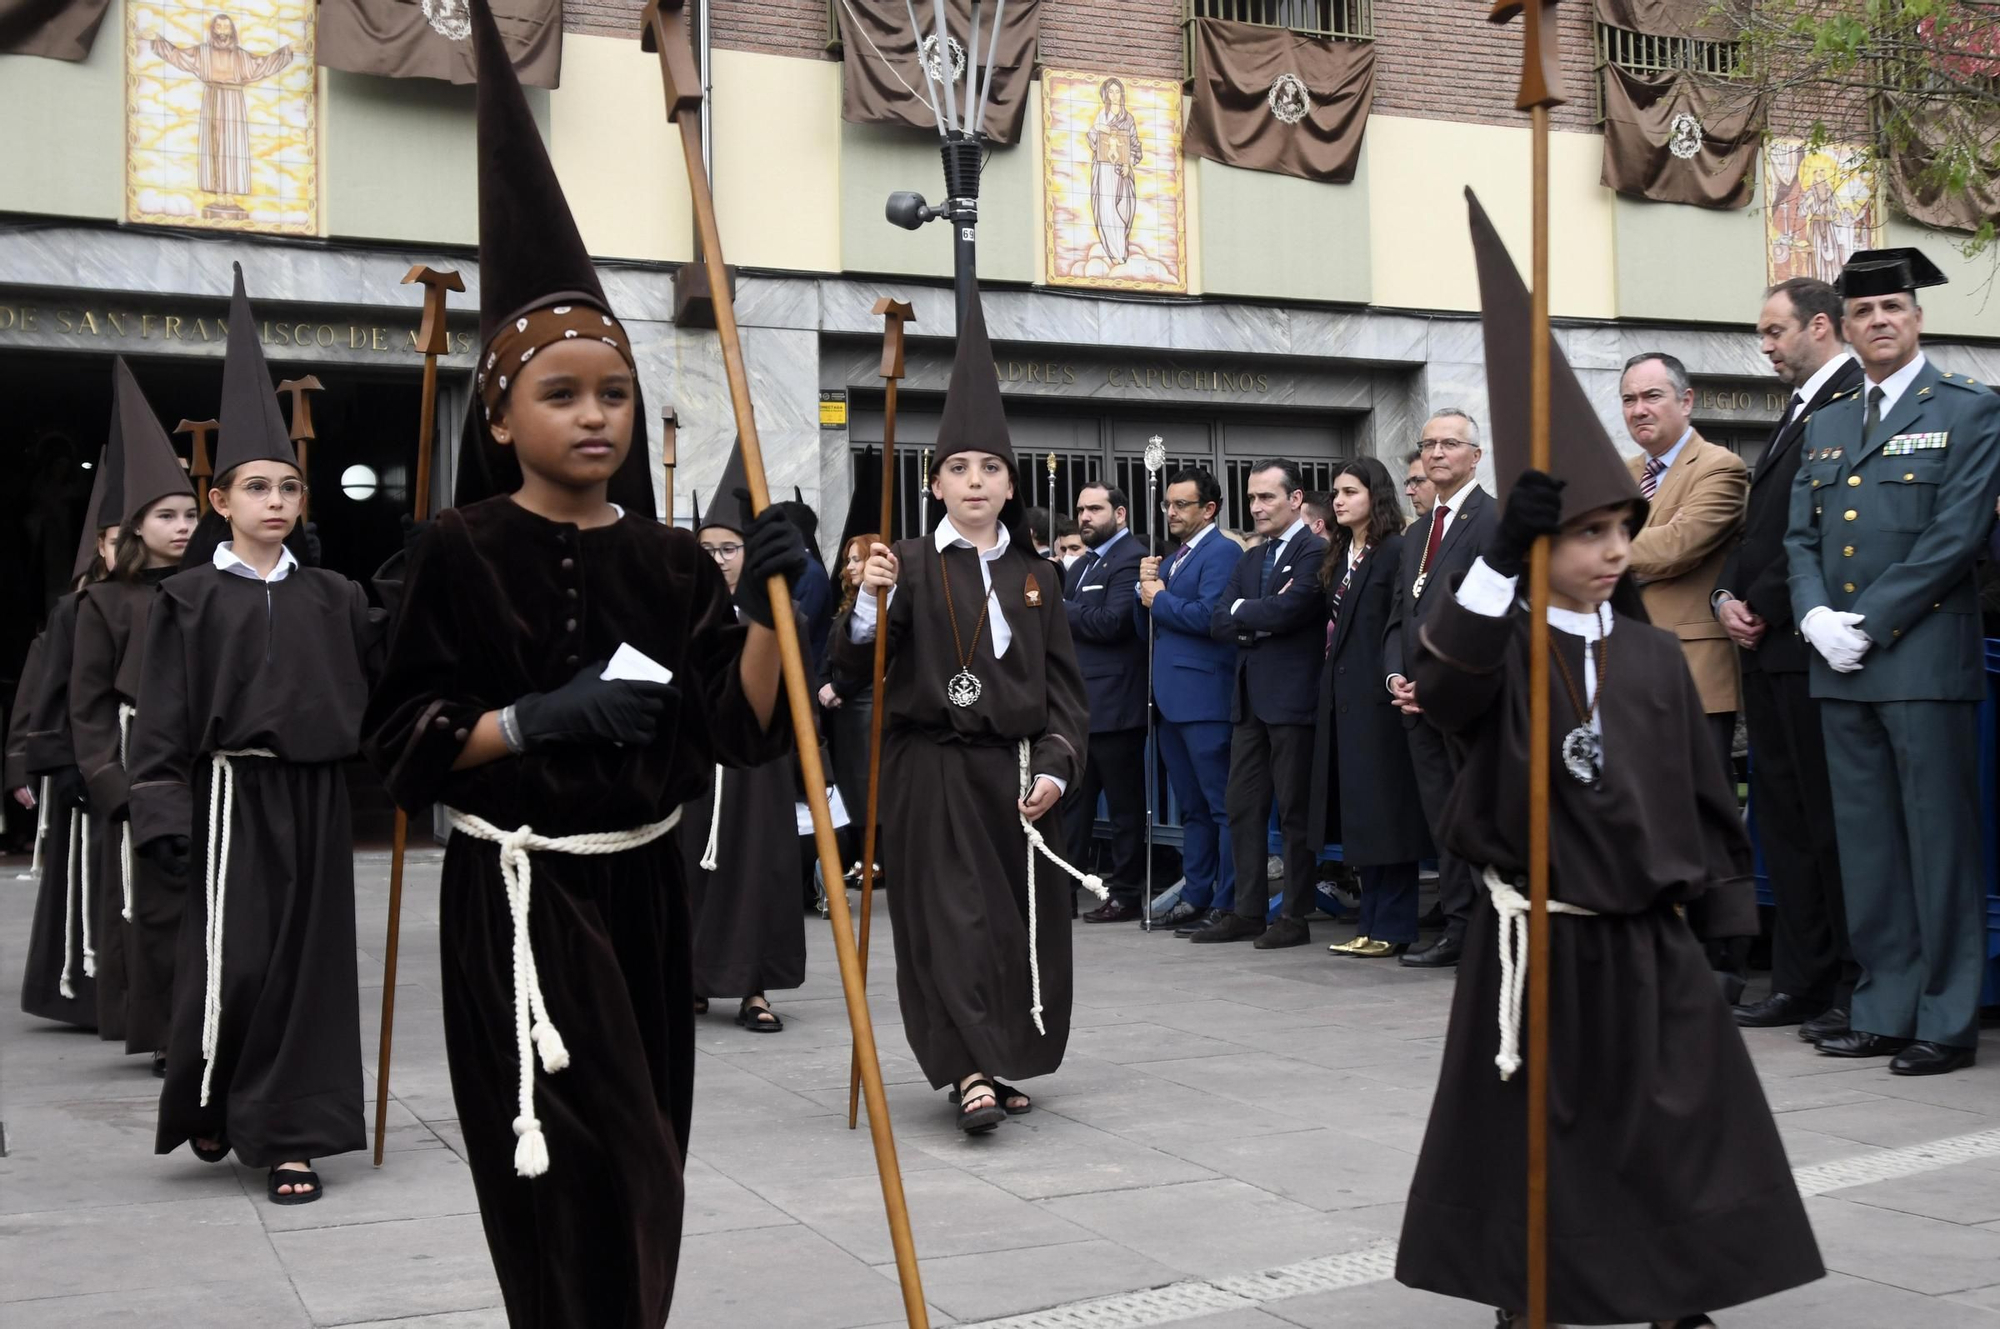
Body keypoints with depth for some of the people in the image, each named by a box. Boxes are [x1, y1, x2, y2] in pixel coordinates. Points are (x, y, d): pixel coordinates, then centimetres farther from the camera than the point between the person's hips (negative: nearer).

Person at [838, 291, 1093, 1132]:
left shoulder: (1035, 576, 9)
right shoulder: (912, 564, 0)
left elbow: (1063, 684, 8)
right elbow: (859, 661, -9)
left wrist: (1055, 766, -5)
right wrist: (870, 603, -29)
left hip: (1013, 769, 4)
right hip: (930, 769, -4)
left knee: (1021, 922, 6)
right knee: (948, 917, -9)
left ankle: (997, 1061, 20)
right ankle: (969, 1072, -11)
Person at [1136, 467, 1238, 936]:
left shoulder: (1222, 553, -7)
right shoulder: (1169, 560, 20)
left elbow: (1208, 615, -21)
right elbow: (1145, 625, 18)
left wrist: (1159, 599, -7)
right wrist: (1145, 589, 0)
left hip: (1205, 698, -9)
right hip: (1170, 699, 9)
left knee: (1222, 805, -5)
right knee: (1192, 807, 13)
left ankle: (1228, 903, -4)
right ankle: (1196, 894, 19)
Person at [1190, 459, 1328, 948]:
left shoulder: (1315, 551, -7)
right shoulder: (1249, 560, 18)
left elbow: (1288, 610, -20)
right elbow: (1218, 623, 9)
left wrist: (1242, 611, -3)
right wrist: (1263, 618, -8)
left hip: (1293, 696, -8)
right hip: (1250, 697, 8)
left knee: (1294, 811, -1)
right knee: (1243, 807, 9)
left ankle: (1296, 917, 5)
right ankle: (1248, 911, 16)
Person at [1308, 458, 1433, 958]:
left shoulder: (1395, 552, -8)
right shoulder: (1340, 557, 17)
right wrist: (1330, 686, 10)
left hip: (1377, 697, -9)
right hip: (1342, 697, 9)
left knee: (1384, 809, -5)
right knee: (1357, 811, 10)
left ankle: (1392, 927, 1)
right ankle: (1372, 922, 16)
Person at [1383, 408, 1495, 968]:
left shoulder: (1494, 519, -7)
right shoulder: (1416, 532, 20)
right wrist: (1396, 676, 3)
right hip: (1419, 697, 8)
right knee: (1442, 820, 10)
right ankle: (1457, 928, 16)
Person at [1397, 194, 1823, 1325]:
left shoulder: (1653, 654, 5)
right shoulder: (1503, 648, -7)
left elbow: (1702, 787, 10)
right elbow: (1446, 686, -30)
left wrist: (1725, 911, 8)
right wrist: (1499, 560, -36)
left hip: (1653, 941, 4)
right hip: (1541, 942, -4)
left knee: (1676, 1138, 8)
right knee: (1538, 1144, 7)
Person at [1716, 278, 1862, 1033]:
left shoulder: (1852, 404, -10)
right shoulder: (1799, 411, 21)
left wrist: (1766, 608, -14)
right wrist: (1729, 596, 5)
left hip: (1808, 646, -10)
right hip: (1766, 647, 10)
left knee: (1828, 820, -4)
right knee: (1783, 820, 11)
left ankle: (1853, 988, 4)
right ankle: (1800, 983, 17)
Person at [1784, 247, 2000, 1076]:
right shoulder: (1824, 425, 18)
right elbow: (1800, 537, 14)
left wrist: (1868, 622, -14)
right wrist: (1816, 617, -5)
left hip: (1925, 659, -6)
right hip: (1841, 667, 6)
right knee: (1866, 845, 9)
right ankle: (1883, 1009, 16)